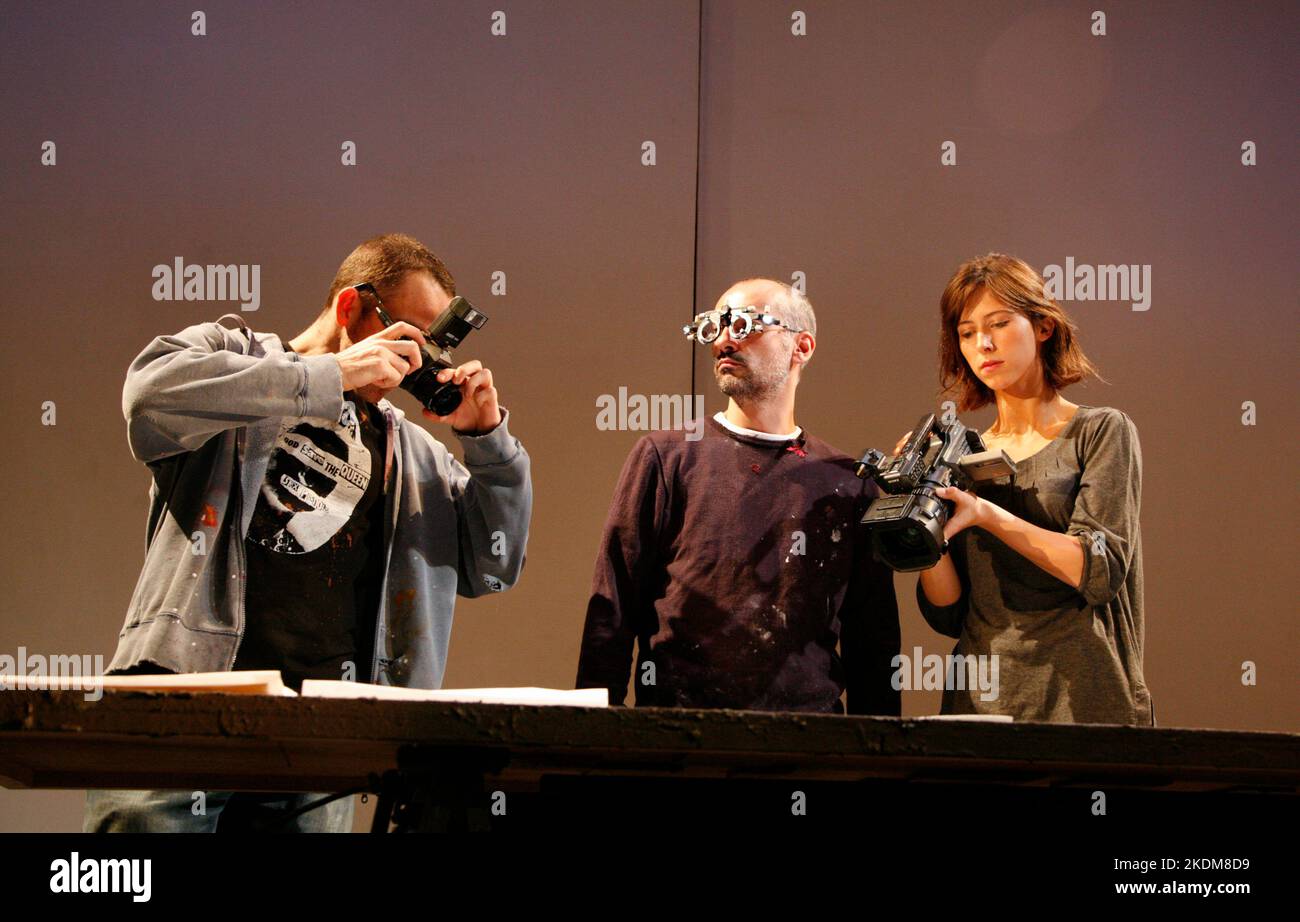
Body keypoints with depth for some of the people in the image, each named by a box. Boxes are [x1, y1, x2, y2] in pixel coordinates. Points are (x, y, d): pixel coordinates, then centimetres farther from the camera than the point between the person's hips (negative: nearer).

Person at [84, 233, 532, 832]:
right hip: (184, 690, -4)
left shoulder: (411, 452, 26)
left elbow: (492, 569, 24)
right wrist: (331, 376, -9)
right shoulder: (228, 352, 12)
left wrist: (487, 437, 11)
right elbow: (153, 390, -12)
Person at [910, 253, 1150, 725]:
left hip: (1082, 701, -3)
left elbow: (1101, 571, -11)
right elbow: (948, 615, 7)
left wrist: (987, 515, -18)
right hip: (979, 704, 3)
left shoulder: (1101, 432, 3)